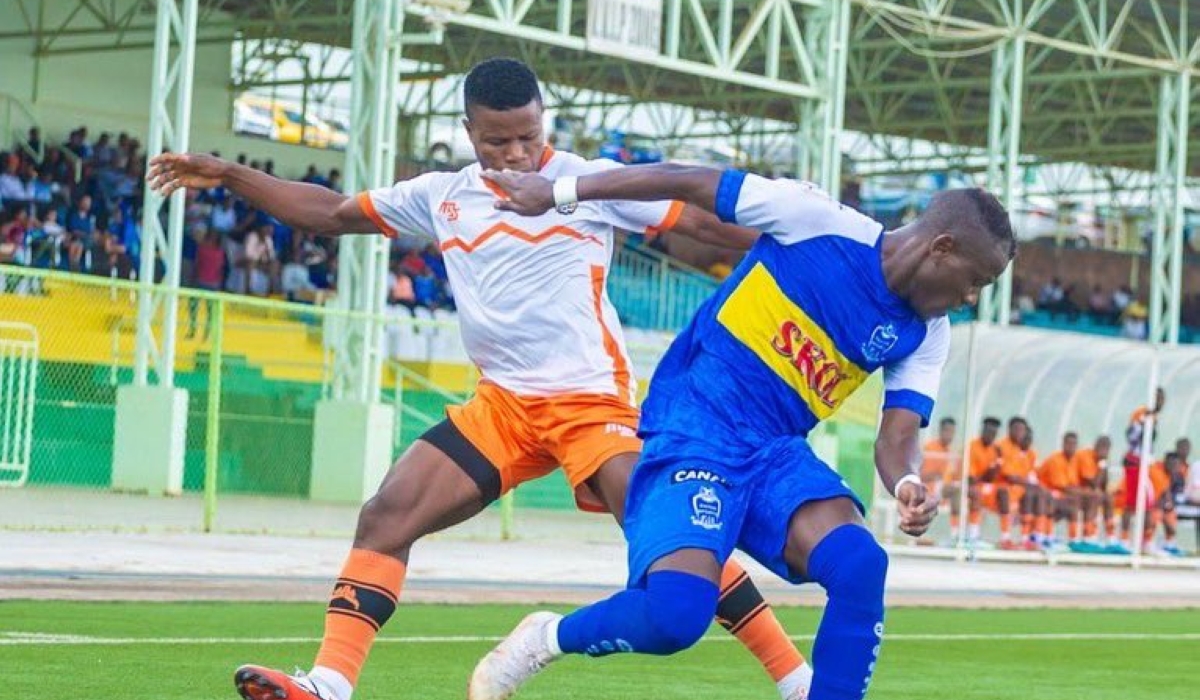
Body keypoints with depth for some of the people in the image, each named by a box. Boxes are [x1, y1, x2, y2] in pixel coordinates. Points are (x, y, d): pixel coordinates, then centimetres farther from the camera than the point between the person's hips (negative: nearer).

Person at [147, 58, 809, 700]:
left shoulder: (591, 182, -4)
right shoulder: (442, 196, 10)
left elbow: (703, 219, -5)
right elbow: (331, 212, 19)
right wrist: (228, 176, 15)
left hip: (592, 398, -5)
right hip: (501, 402, 6)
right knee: (386, 517, -6)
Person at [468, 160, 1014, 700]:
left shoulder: (925, 334, 7)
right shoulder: (820, 221, -11)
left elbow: (897, 436, 2)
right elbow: (690, 183, -5)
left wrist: (907, 484, -24)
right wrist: (559, 192, -3)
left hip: (778, 454, 6)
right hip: (696, 430, -6)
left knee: (861, 565, -24)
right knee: (678, 613, -25)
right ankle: (547, 637, 6)